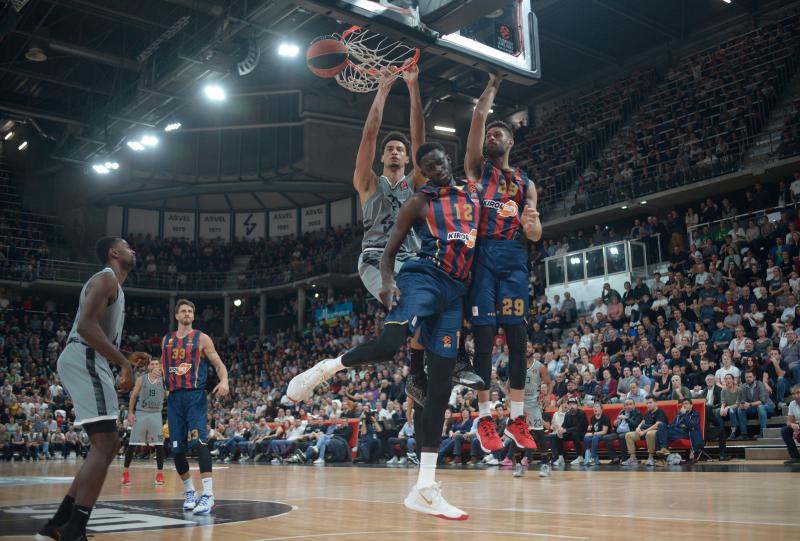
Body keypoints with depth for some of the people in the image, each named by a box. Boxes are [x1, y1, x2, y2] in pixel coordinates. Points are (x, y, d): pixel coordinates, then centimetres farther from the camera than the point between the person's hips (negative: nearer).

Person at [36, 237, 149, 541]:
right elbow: (86, 325, -22)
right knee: (103, 446, -16)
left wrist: (125, 358, 21)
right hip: (83, 361, -11)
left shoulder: (112, 285, 25)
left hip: (87, 362, 11)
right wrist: (123, 362, -22)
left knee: (109, 446, 12)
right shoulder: (106, 278, -7)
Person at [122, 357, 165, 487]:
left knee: (159, 444, -4)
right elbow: (133, 396, 5)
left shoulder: (163, 379, 3)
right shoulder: (141, 379, 4)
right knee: (132, 444, 2)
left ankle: (160, 472, 3)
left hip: (156, 414, 0)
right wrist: (130, 412, -5)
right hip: (141, 413, 0)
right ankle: (125, 471, 14)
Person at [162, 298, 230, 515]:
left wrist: (224, 380, -23)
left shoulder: (202, 338, 2)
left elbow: (219, 364, -4)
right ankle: (189, 492, 23)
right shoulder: (166, 340, 14)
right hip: (174, 398, 5)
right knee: (177, 449, 5)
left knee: (198, 440, -21)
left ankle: (208, 494, -23)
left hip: (196, 396, -4)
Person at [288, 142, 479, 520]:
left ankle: (425, 489, 4)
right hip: (423, 278, -5)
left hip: (455, 292, 5)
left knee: (441, 387, 1)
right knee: (390, 344, -36)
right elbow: (389, 251, 1)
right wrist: (387, 282, -17)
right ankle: (326, 368, -5)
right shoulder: (418, 203, 3)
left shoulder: (473, 191, 17)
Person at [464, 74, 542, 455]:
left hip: (513, 256, 3)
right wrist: (493, 84, 13)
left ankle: (517, 418, 6)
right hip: (482, 253, -2)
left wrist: (531, 223, -10)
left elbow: (535, 235, 13)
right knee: (484, 333, -6)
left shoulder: (525, 182, 18)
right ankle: (484, 418, 0)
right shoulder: (477, 168, 12)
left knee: (517, 334, -1)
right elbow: (479, 115, 2)